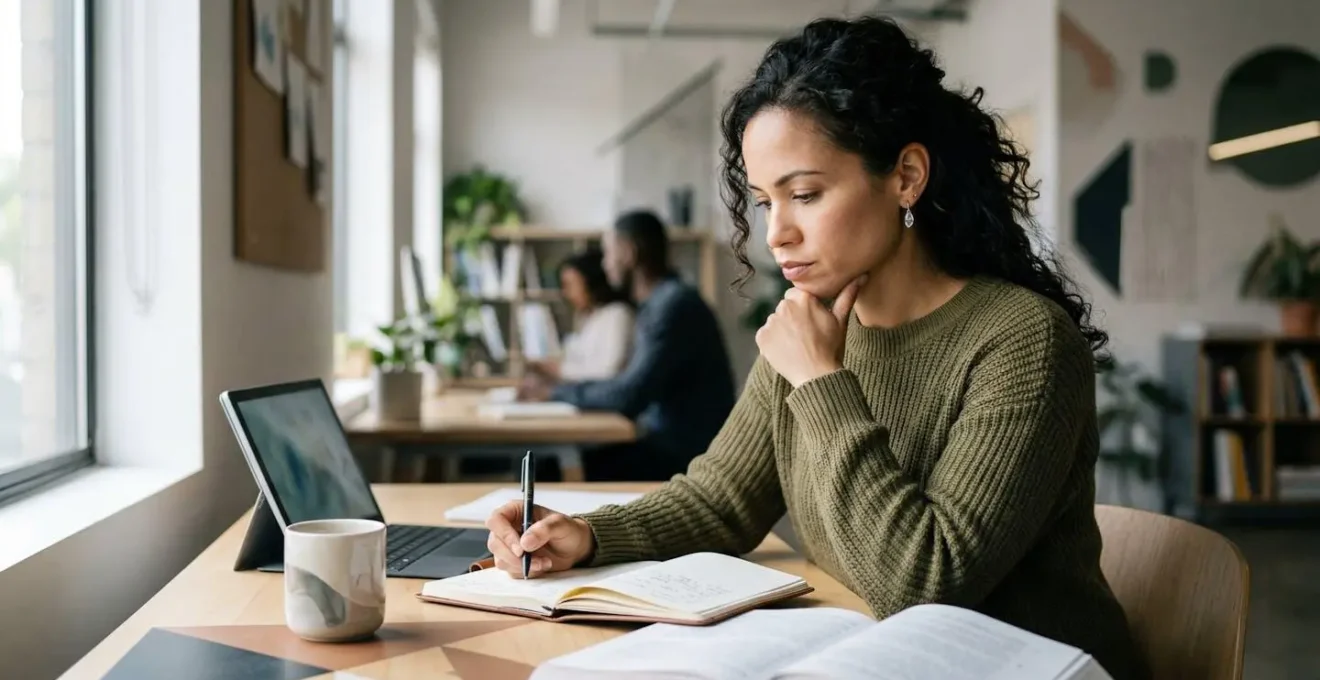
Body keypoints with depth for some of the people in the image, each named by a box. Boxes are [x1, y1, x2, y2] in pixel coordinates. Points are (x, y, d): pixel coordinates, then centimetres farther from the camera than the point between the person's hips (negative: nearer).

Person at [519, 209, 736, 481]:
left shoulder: (674, 305, -17)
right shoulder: (660, 301, 14)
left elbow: (629, 397, -22)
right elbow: (632, 385, 18)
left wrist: (558, 391, -10)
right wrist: (562, 386, 9)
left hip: (687, 454, -9)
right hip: (668, 441, 9)